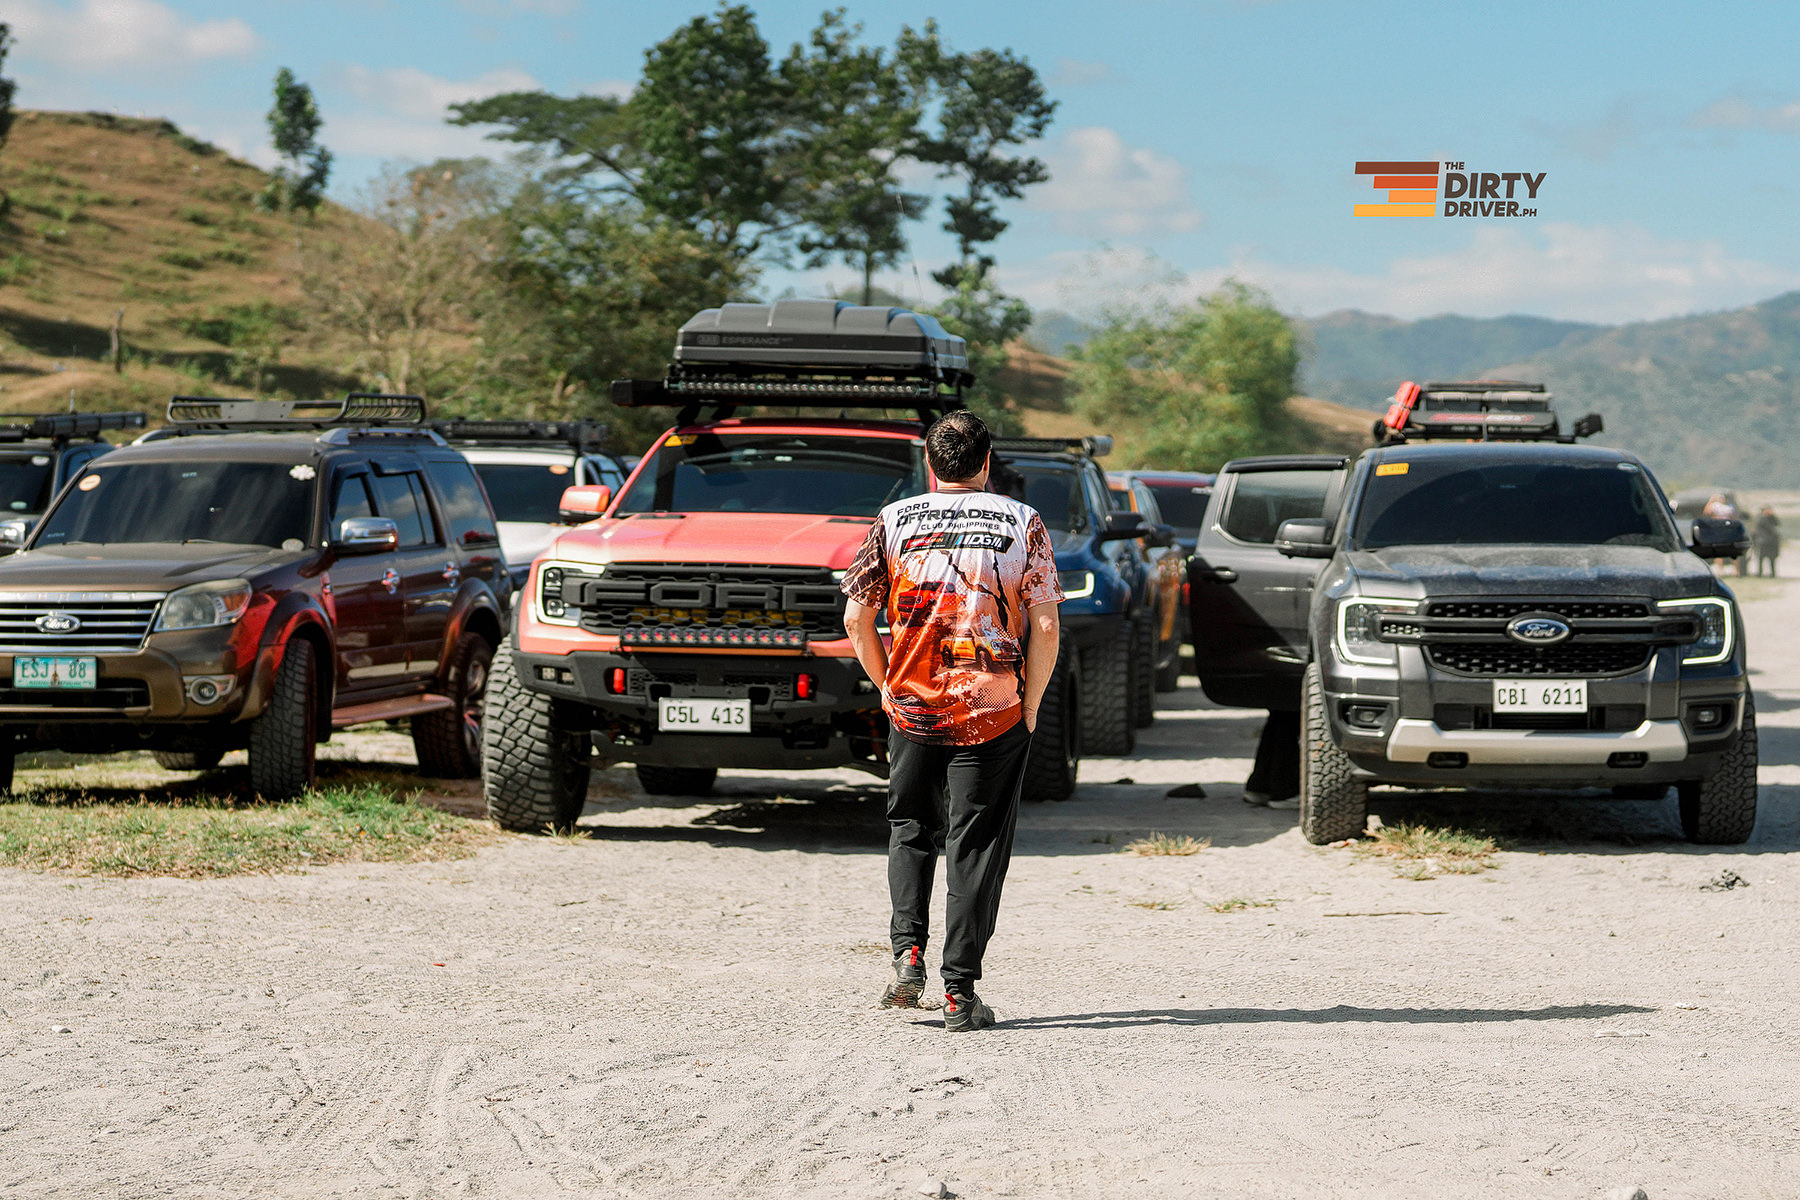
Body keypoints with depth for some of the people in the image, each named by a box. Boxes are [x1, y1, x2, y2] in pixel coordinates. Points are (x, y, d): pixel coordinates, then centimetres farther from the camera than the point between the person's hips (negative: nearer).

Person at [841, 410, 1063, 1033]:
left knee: (910, 829, 20)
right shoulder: (1021, 523, 0)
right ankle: (960, 991, 2)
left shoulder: (895, 520, 3)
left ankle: (908, 952, 3)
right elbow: (1044, 628, -5)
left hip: (911, 704, 1)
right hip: (994, 712, -1)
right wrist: (1029, 707, 4)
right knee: (977, 845, 5)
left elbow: (856, 619, 2)